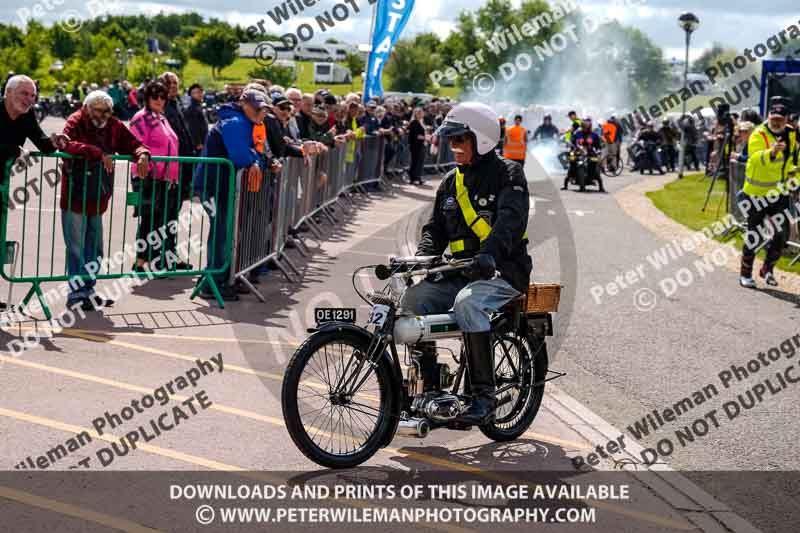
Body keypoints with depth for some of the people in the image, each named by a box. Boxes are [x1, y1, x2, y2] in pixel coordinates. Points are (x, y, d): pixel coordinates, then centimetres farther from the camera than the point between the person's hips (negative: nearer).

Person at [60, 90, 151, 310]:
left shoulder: (114, 126, 6)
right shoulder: (75, 122, -10)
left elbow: (133, 144, 9)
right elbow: (69, 145, -28)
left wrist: (142, 155, -15)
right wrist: (99, 153, -35)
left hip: (98, 199, 6)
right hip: (74, 198, -6)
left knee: (94, 250, 15)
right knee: (76, 248, -2)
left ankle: (88, 291, 26)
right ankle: (76, 294, 6)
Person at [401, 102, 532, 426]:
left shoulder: (507, 174, -4)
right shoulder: (452, 182, 17)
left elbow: (510, 219, -21)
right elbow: (435, 228, 15)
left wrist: (489, 254, -39)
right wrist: (422, 257, -7)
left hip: (502, 271, -7)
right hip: (460, 271, 7)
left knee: (468, 302, -35)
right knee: (413, 299, -16)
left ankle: (484, 397, -29)